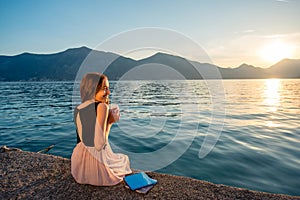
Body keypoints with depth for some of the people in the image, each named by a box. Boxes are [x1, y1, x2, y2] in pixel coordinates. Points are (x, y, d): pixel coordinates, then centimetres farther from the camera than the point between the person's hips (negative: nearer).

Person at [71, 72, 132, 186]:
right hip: (97, 159, -6)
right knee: (124, 158, 29)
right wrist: (110, 121, -10)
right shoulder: (101, 106, -20)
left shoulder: (77, 109, 2)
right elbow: (100, 144, -23)